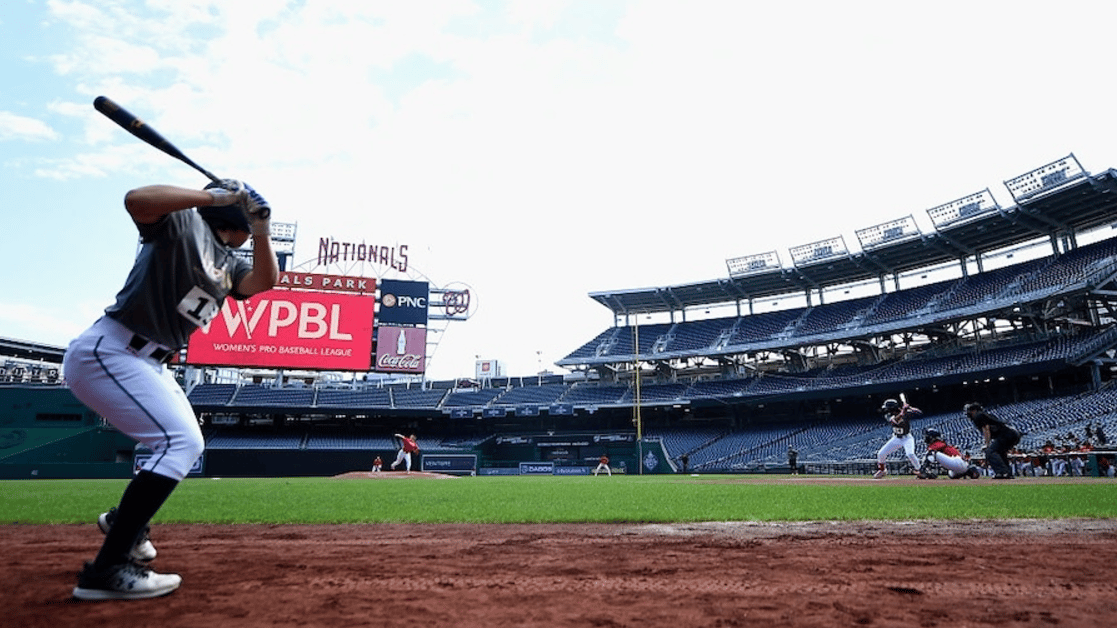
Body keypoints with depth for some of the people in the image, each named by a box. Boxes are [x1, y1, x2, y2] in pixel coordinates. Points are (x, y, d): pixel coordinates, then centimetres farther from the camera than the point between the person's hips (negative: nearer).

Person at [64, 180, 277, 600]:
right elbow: (136, 200, -29)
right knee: (182, 441, -19)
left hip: (149, 363, 10)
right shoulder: (184, 220, -9)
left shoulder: (227, 262, 14)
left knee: (183, 442, 21)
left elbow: (264, 282, 2)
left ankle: (125, 519, 45)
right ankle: (107, 570, -14)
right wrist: (213, 195, -25)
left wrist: (261, 231, -8)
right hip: (107, 353, -10)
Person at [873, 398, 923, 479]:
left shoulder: (906, 413, -18)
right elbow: (894, 420, -33)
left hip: (907, 438, -4)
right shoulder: (888, 415, -12)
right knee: (881, 454, -2)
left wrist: (910, 408, -40)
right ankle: (882, 470, 23)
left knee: (910, 454, -30)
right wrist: (902, 412, -44)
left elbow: (920, 413, -27)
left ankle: (919, 471, -8)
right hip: (896, 439, 4)